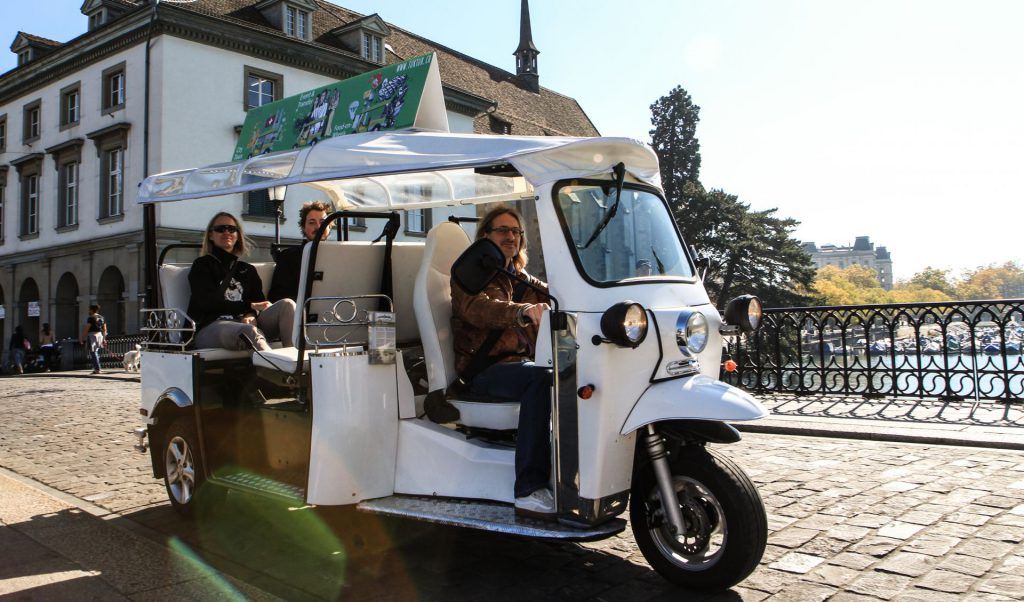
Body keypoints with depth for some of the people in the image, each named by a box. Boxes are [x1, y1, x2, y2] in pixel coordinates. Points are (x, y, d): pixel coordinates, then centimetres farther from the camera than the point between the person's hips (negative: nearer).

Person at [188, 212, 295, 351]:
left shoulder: (247, 270, 28)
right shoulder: (202, 265, 16)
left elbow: (259, 302, 13)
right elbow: (208, 303, 1)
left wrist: (252, 315, -12)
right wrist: (250, 306, -4)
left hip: (245, 323, 4)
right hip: (210, 327, -4)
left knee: (287, 304, -21)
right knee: (250, 331, -38)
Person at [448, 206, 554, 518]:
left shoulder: (521, 279, 25)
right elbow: (477, 309, -20)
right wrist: (523, 312, -39)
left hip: (518, 362, 6)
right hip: (482, 368, -6)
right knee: (541, 379, -34)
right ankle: (529, 491, -36)